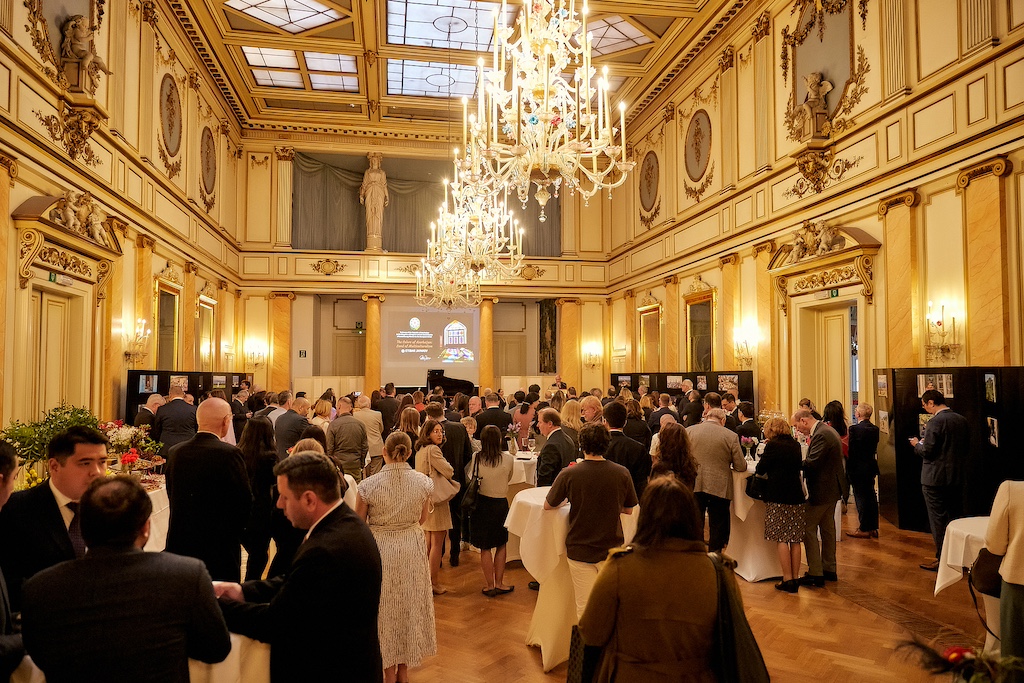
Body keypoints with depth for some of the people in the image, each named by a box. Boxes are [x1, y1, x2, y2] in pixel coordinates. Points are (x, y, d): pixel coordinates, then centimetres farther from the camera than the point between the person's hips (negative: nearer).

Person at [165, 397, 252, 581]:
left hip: (179, 545, 6)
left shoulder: (175, 452, 1)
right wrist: (236, 530, 7)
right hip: (220, 546, -6)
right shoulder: (229, 454, -16)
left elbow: (172, 498, 8)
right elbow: (245, 502, -11)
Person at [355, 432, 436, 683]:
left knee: (385, 606, 16)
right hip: (412, 548, 2)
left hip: (379, 549, -2)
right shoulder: (423, 481, -13)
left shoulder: (368, 485, -20)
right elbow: (422, 518, 1)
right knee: (409, 603, 20)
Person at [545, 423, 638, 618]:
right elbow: (628, 510, 6)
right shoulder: (622, 473, -9)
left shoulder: (569, 474, -14)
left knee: (585, 608, 8)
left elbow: (547, 505, 1)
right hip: (611, 549, 2)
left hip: (579, 550, -1)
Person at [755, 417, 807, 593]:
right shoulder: (796, 445, 8)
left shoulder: (773, 446, -10)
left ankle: (787, 580, 0)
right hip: (796, 496, 6)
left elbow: (760, 470, -6)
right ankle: (795, 578, 15)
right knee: (795, 540, 9)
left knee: (782, 539, 0)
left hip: (777, 498, -6)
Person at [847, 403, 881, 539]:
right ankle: (873, 528, 22)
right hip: (871, 467, 7)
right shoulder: (875, 429, 3)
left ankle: (864, 529, 6)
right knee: (871, 496, 14)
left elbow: (850, 449, -15)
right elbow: (875, 449, 7)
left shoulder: (854, 429, -17)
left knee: (860, 497, 0)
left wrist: (848, 468, -7)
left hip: (858, 468, -7)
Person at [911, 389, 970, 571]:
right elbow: (967, 447, 13)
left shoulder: (935, 422, -19)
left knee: (938, 520, 2)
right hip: (958, 476, 8)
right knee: (956, 518, 16)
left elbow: (927, 451, -20)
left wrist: (917, 444, -1)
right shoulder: (962, 420, 5)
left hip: (936, 479, -7)